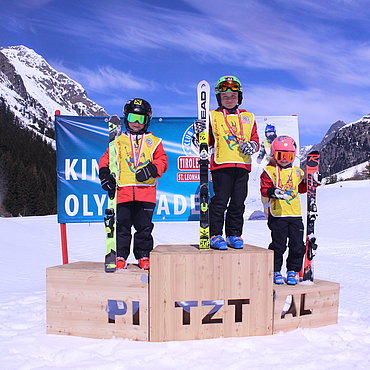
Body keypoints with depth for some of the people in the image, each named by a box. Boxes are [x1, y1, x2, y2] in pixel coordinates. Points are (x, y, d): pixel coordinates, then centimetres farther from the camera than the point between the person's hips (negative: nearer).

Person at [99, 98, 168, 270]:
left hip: (146, 191, 0)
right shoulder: (118, 141, 14)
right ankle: (120, 255, 16)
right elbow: (106, 159, 13)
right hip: (123, 191, 1)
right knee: (122, 226, 4)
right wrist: (105, 173, -5)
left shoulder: (153, 142, 13)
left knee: (144, 226, 5)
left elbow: (162, 160, 6)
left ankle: (143, 255, 18)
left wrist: (151, 169, -13)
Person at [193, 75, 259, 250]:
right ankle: (215, 235, 4)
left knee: (238, 202, 6)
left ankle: (234, 235, 16)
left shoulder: (248, 117, 17)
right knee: (220, 201, -6)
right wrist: (199, 133, -13)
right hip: (221, 164, -3)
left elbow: (255, 139, 19)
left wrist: (252, 145, -3)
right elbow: (206, 143, 6)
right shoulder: (212, 116, 8)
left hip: (242, 165, 4)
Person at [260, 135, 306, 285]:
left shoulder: (297, 172, 14)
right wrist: (273, 192, -27)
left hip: (295, 214, 4)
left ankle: (293, 270, 21)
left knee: (297, 245, 5)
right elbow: (264, 189, -7)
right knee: (278, 244, 0)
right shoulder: (269, 171, -1)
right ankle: (275, 270, 17)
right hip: (277, 214, -4)